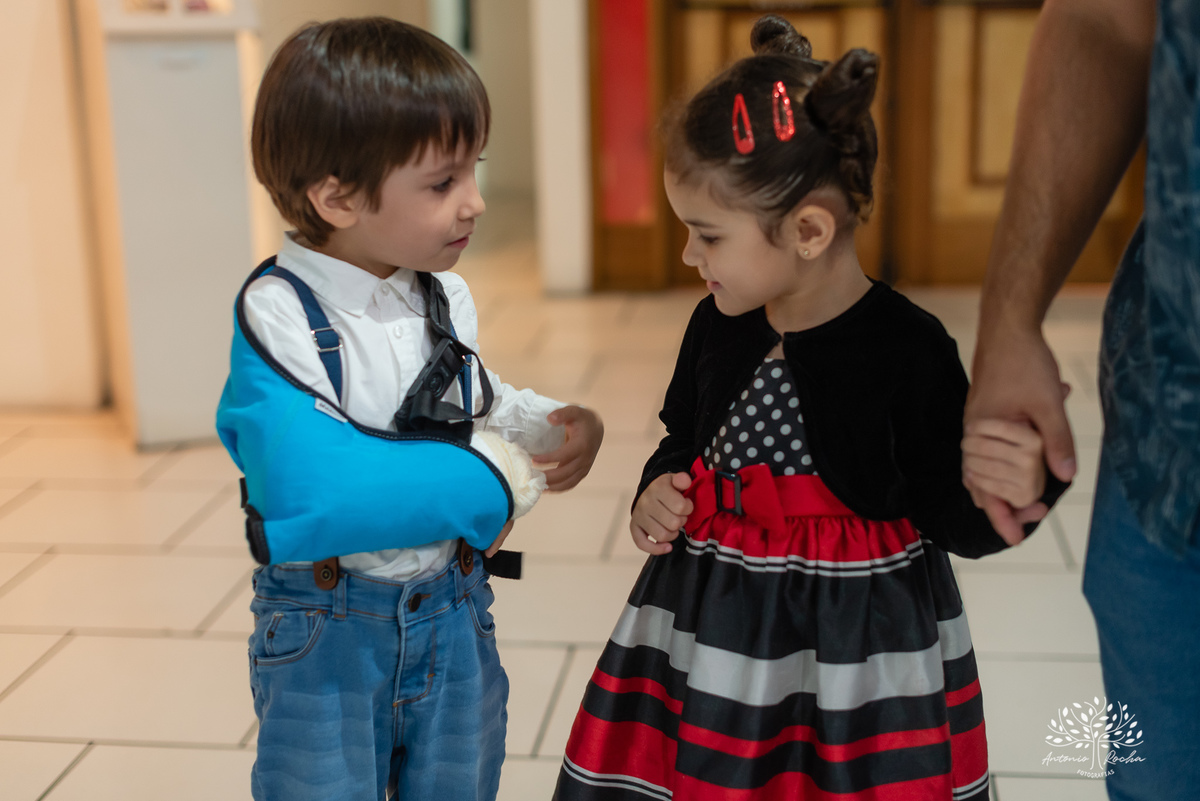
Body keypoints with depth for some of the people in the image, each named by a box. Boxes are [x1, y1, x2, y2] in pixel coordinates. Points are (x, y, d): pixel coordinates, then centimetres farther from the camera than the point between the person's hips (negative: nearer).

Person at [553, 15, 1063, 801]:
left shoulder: (908, 350, -17)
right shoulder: (717, 326, 1)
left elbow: (954, 521, -12)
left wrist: (1012, 491, -32)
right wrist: (657, 495, 0)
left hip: (861, 643, -5)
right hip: (713, 618, 5)